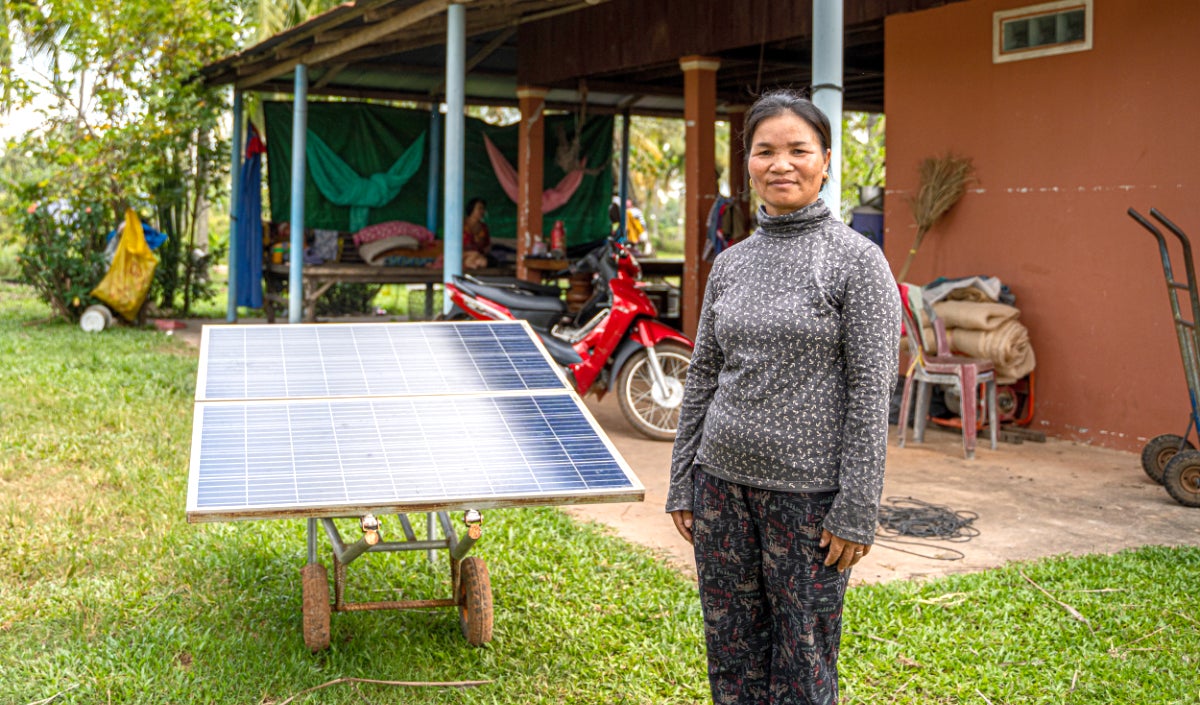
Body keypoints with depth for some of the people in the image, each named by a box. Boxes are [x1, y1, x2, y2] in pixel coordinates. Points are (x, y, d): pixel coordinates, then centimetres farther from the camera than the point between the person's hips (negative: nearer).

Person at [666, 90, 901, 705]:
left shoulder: (859, 261, -7)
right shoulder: (729, 264, 9)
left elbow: (871, 392, -10)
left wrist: (856, 511, -12)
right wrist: (682, 484, 11)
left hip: (808, 492, -5)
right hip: (723, 482, 5)